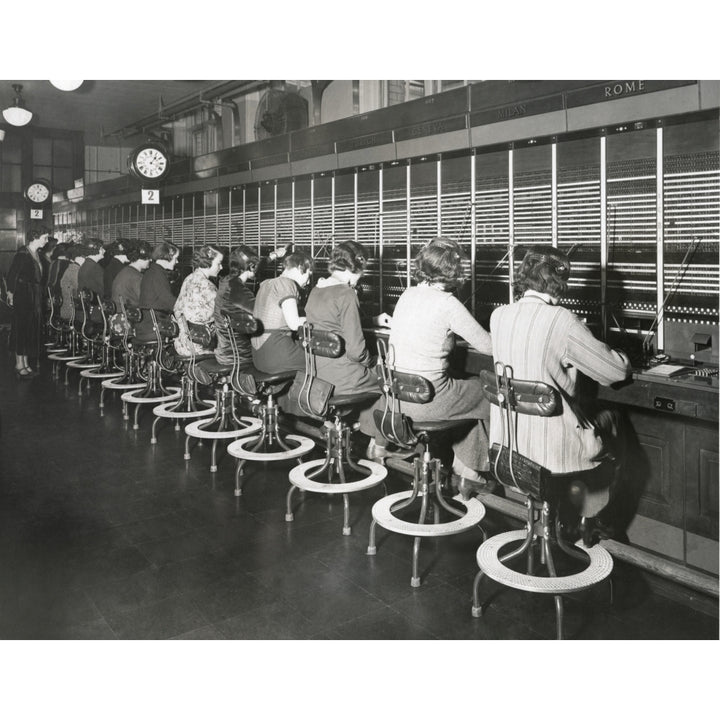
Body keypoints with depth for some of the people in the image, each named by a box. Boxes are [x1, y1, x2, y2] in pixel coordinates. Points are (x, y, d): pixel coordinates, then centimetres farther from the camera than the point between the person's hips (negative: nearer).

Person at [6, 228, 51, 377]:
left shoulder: (38, 253, 10)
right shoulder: (22, 254, -13)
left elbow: (39, 276, 10)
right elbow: (12, 274, -15)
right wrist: (10, 292, -21)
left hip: (35, 296, 8)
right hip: (23, 294, -8)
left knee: (32, 329, 10)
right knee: (22, 327, -3)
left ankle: (26, 362, 17)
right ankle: (19, 364, 4)